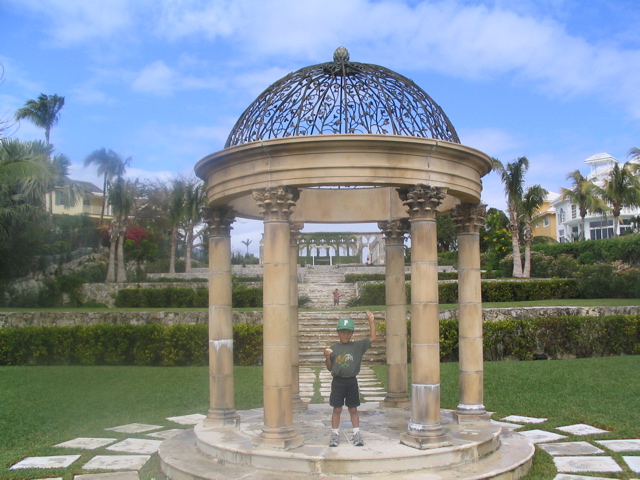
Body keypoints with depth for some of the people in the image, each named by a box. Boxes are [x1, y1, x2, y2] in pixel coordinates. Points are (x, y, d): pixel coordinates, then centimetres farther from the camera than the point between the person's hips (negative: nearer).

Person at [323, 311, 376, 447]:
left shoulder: (357, 346, 1)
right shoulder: (333, 349, 1)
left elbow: (372, 338, -5)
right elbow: (330, 368, 4)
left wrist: (371, 321, -9)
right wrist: (327, 357, -14)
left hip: (351, 381, 0)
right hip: (338, 382, 0)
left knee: (353, 409, 9)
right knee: (337, 409, 5)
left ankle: (357, 434, 16)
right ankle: (335, 434, 14)